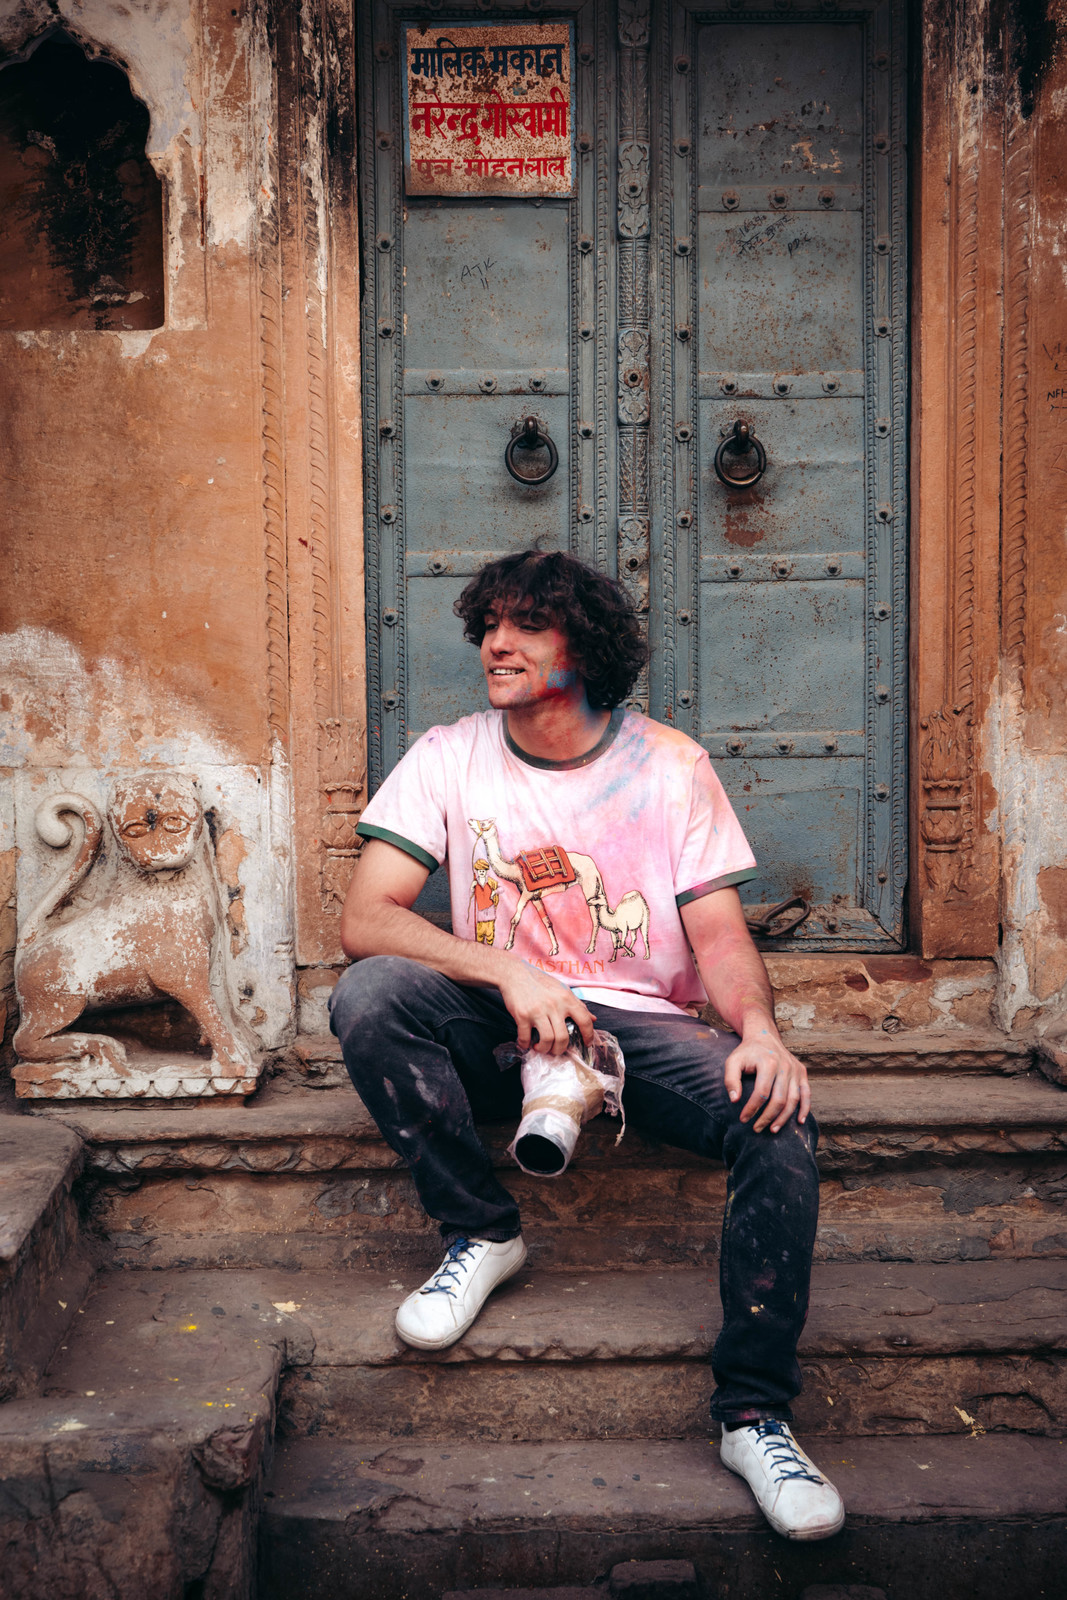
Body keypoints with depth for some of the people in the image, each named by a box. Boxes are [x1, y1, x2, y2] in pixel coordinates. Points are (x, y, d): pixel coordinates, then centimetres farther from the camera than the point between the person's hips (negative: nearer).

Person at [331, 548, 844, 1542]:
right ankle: (481, 1234, -11)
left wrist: (758, 1029, -24)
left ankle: (755, 1414, -19)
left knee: (779, 1117, -29)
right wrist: (507, 972, -26)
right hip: (499, 1032, 1)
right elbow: (363, 921, -11)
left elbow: (720, 933, -1)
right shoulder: (449, 760, -1)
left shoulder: (669, 765, 1)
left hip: (644, 1028, 0)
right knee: (368, 995, -29)